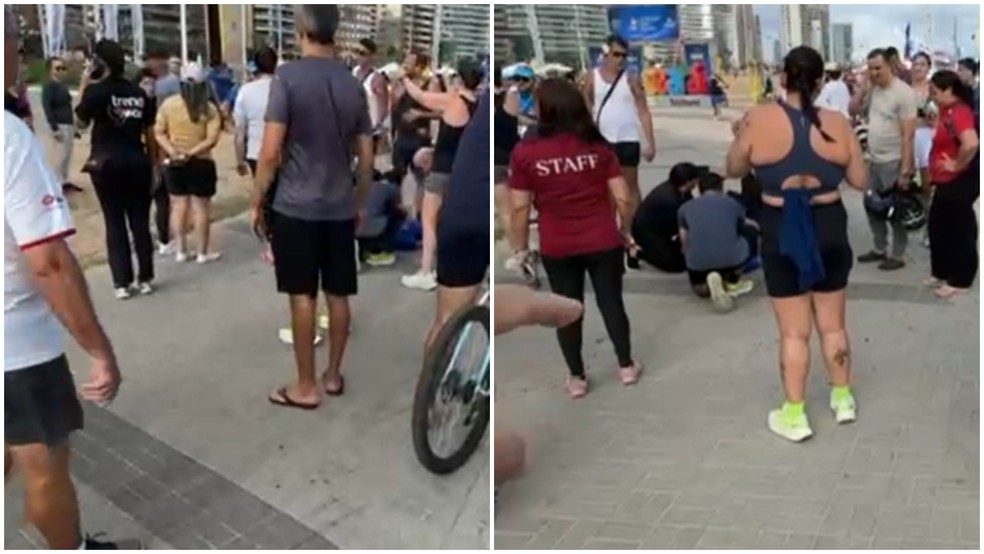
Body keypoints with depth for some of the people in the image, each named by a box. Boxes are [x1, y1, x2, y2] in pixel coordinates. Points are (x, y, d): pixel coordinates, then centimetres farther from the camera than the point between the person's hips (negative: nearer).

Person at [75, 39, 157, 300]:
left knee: (115, 223, 4)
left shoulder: (96, 91, -8)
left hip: (106, 163, -3)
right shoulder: (139, 93, 4)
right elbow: (149, 133, 7)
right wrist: (153, 165, 15)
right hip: (137, 162, 3)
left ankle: (122, 283, 6)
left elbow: (81, 122, 5)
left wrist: (84, 89, 6)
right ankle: (146, 279, 12)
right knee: (140, 221, 8)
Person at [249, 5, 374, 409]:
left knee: (302, 296, 1)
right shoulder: (353, 84, 5)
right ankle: (333, 376, 23)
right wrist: (361, 203, 21)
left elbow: (271, 152, -14)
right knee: (338, 294, 11)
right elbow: (366, 157, 9)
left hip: (296, 206, -4)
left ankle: (306, 387, 8)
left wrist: (256, 202, -3)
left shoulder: (288, 77, -10)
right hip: (341, 208, 5)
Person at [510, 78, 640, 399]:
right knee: (611, 302, 17)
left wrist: (522, 248, 4)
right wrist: (625, 231, 13)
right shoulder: (597, 146, -5)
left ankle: (577, 379, 25)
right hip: (603, 242, 1)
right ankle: (626, 367, 31)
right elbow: (623, 198, -4)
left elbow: (520, 208, -8)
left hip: (557, 248, -1)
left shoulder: (526, 152, -10)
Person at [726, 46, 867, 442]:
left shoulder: (759, 120, -12)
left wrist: (740, 135, 19)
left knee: (793, 330, 8)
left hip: (781, 234, -2)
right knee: (832, 323, 19)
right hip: (830, 230, 2)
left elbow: (734, 170, 2)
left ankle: (794, 415, 15)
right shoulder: (837, 124, -6)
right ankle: (843, 398, 33)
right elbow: (860, 181, 3)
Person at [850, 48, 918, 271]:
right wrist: (864, 86, -4)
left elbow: (908, 135, -19)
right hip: (873, 161, 7)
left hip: (893, 162, -7)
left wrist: (905, 170, -22)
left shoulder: (903, 92, -17)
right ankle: (880, 249, 29)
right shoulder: (872, 90, 5)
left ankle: (897, 256, 12)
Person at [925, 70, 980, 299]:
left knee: (959, 229, 2)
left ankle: (960, 281, 13)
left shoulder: (960, 112, -22)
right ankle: (942, 273, 30)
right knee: (939, 226, 17)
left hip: (960, 182, -10)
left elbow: (971, 144, -37)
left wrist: (957, 165, -23)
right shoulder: (949, 110, 8)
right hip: (947, 181, 10)